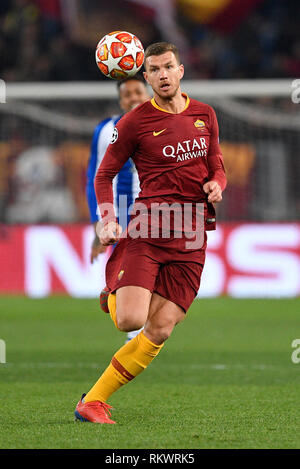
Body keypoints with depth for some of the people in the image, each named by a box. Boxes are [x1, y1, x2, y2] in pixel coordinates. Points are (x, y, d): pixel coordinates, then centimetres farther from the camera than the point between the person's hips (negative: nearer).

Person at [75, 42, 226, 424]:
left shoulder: (205, 115, 13)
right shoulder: (136, 121, 1)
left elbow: (217, 166, 24)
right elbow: (104, 174, 7)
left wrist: (216, 184, 0)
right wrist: (108, 221, -8)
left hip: (191, 238, 4)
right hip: (147, 229, -4)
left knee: (159, 331, -5)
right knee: (131, 320, -20)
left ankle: (93, 401, 4)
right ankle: (113, 292, 17)